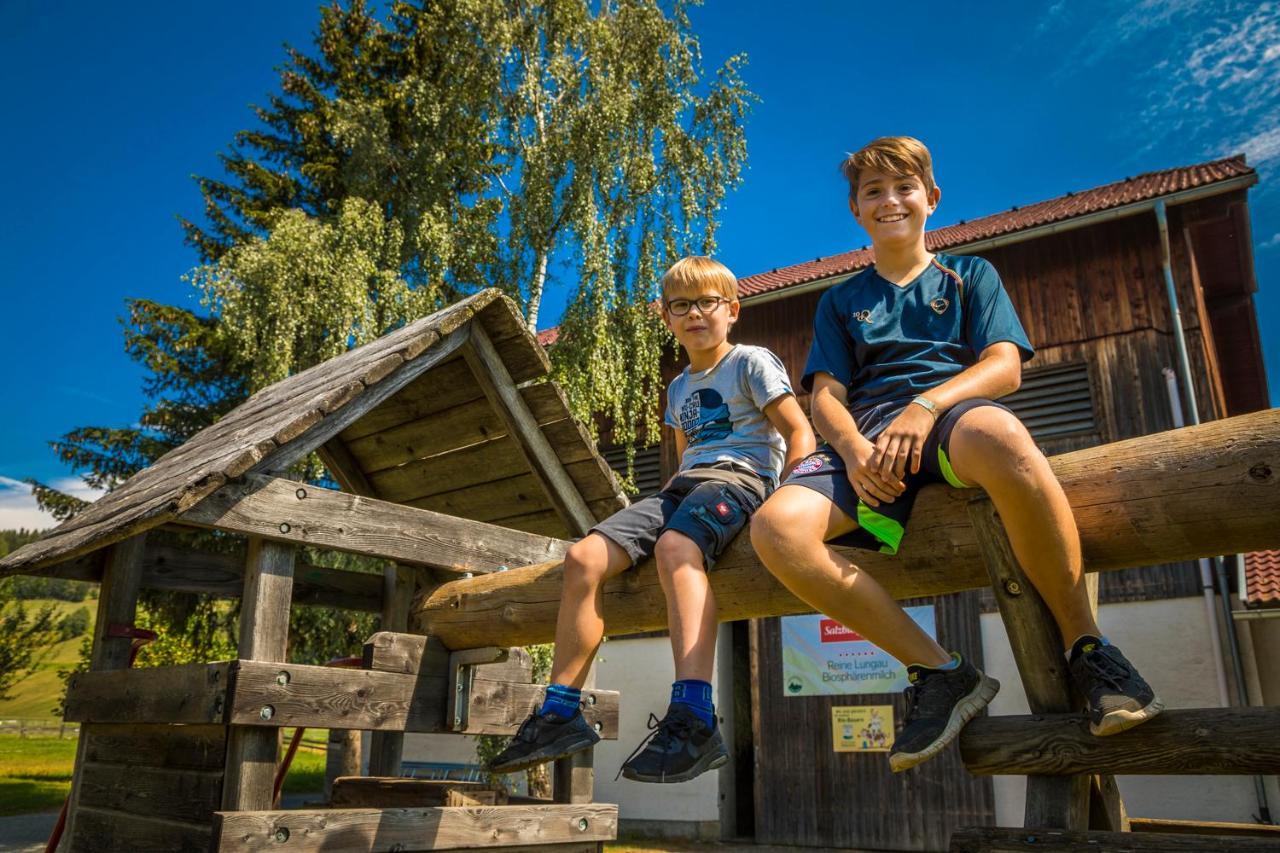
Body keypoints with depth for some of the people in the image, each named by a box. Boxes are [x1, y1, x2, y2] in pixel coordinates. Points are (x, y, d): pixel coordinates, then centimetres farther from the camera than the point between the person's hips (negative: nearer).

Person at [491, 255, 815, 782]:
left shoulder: (752, 363, 6)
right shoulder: (680, 388, 27)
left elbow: (800, 435, -2)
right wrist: (665, 503, 16)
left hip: (739, 477, -7)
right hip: (682, 485, 7)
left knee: (676, 547, -40)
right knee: (583, 557, -15)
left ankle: (692, 717, -50)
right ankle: (560, 712, -12)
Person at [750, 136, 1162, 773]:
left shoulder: (969, 275, 22)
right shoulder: (840, 301, 26)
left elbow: (1005, 366, 5)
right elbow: (826, 396, 12)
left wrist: (925, 406, -16)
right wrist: (855, 449, -13)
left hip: (953, 413, -2)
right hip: (866, 438, 3)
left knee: (997, 435, -43)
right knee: (775, 527, -31)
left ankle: (1085, 646, -24)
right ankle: (939, 672, -19)